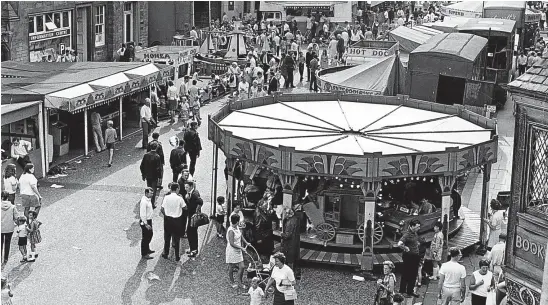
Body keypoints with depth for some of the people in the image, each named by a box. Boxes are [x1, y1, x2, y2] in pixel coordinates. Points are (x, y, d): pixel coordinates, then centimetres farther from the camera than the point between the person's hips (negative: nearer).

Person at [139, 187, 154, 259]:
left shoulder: (148, 200, 4)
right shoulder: (144, 201, -25)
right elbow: (142, 214, -25)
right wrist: (146, 224, -24)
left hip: (149, 220, 10)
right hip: (145, 222, -10)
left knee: (150, 234, 23)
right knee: (145, 237, 2)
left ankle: (147, 249, 42)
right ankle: (144, 254, 14)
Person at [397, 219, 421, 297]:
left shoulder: (415, 233, 6)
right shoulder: (407, 234, -22)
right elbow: (399, 244, -36)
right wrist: (406, 248, -22)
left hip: (415, 256, 9)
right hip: (409, 257, -9)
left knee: (414, 274, 14)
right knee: (406, 274, 3)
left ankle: (410, 291, 24)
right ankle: (402, 291, 14)